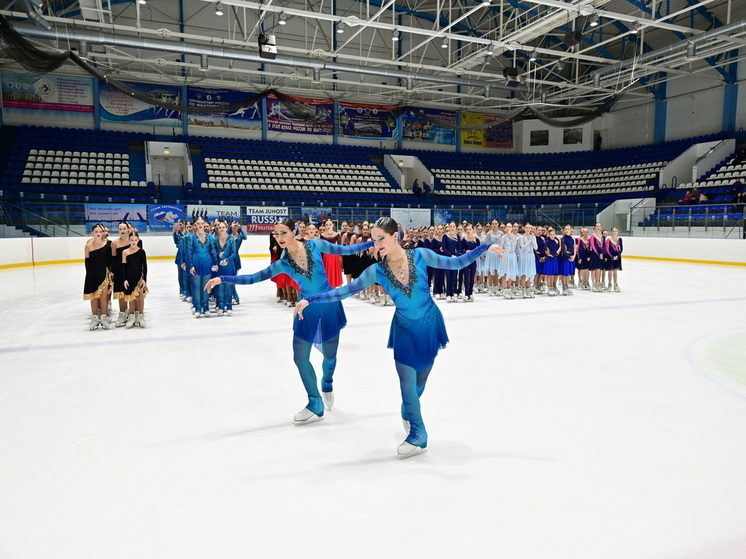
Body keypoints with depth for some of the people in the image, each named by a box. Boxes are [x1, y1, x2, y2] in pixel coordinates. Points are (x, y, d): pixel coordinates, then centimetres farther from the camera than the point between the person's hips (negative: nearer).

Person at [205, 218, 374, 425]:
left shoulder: (315, 244, -10)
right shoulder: (282, 264, -7)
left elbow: (344, 250, -1)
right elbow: (252, 278, -9)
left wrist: (372, 243, -1)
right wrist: (222, 279, -18)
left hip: (329, 305, -2)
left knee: (329, 356, 8)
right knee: (300, 358, 2)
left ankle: (327, 385, 44)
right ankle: (315, 404, 21)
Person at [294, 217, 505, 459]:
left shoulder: (420, 255, -14)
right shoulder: (376, 271, -13)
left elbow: (455, 263, -5)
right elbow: (345, 291, -15)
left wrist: (486, 247, -8)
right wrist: (310, 299, -23)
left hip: (430, 325, 0)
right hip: (405, 330, 0)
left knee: (419, 381, 14)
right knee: (407, 383, 0)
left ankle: (407, 412, 45)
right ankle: (417, 436, 22)